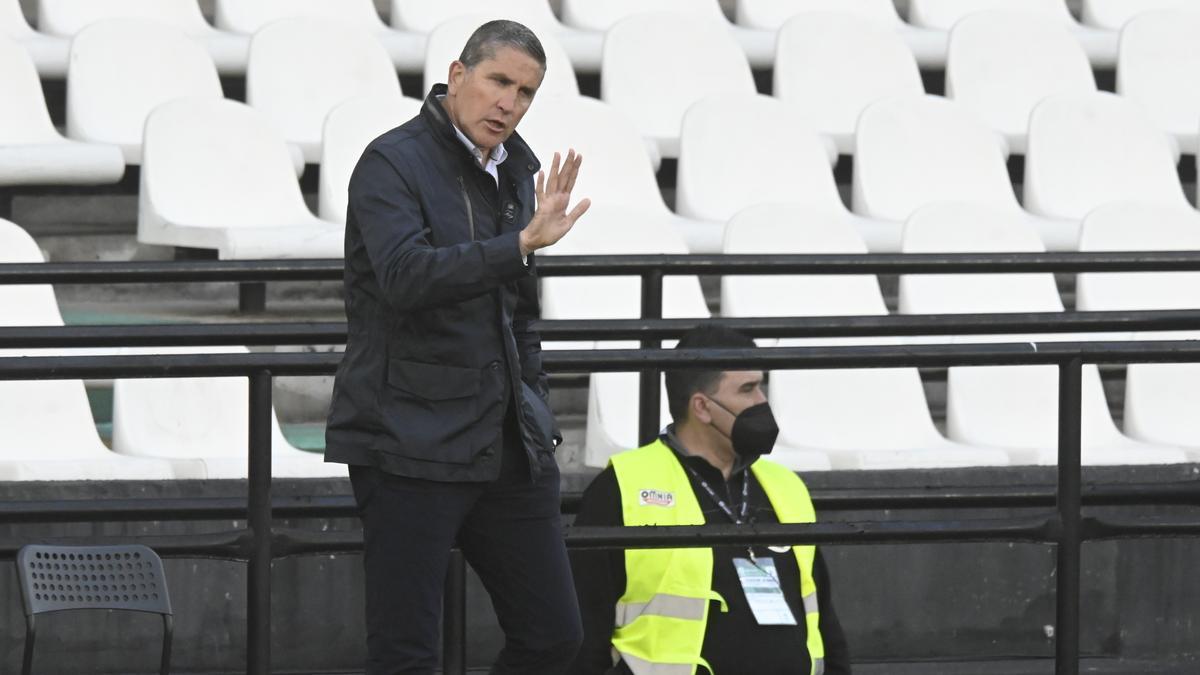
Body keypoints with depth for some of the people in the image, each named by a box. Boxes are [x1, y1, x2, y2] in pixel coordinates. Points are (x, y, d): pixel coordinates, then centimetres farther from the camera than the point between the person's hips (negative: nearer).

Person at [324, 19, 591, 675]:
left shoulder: (515, 171, 14)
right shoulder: (393, 163, -9)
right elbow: (405, 275, -27)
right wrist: (522, 243, -31)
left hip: (508, 448, 7)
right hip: (410, 443, -7)